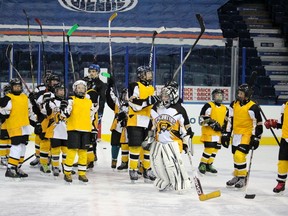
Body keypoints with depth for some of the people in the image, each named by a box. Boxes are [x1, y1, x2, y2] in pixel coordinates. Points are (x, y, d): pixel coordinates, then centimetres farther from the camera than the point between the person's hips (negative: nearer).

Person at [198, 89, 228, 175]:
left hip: (218, 132, 7)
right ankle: (202, 164, -2)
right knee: (209, 148, -15)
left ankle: (209, 165, 20)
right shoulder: (209, 106, -7)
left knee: (216, 148, 7)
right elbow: (203, 118, -14)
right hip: (208, 131, -7)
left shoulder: (225, 109, 14)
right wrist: (213, 123, -19)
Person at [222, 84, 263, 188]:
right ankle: (237, 176, 29)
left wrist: (255, 138, -15)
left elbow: (258, 123, -13)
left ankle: (243, 178, -3)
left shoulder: (252, 107, -15)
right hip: (236, 134, 7)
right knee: (236, 156, 13)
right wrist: (226, 134, 10)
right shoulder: (234, 104, 6)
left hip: (247, 134, -7)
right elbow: (230, 120, 12)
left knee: (239, 155, -17)